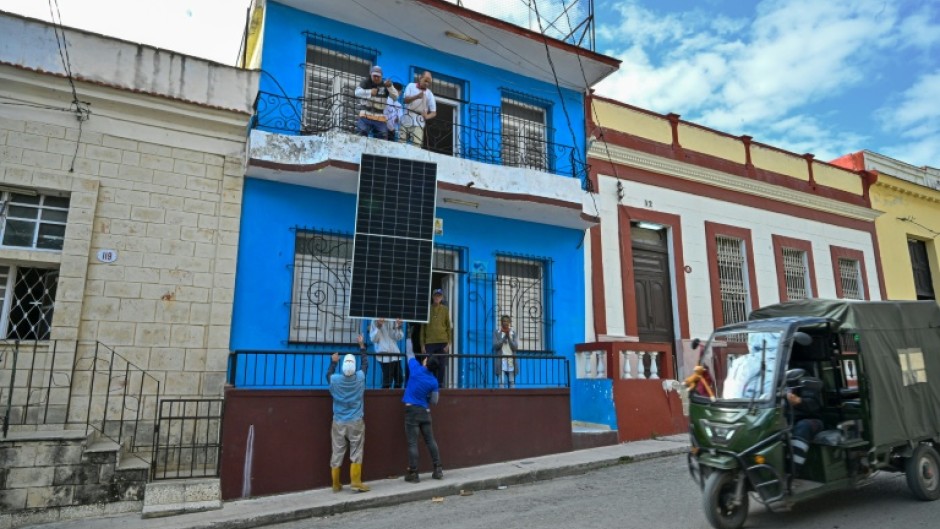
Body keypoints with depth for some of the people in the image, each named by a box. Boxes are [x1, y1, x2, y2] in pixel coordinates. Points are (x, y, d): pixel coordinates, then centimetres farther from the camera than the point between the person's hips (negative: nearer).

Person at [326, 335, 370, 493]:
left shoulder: (335, 379, -8)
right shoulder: (360, 377, -8)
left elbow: (328, 374, 17)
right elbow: (365, 364, 12)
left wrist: (333, 362, 28)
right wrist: (362, 346, 22)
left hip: (339, 422, 1)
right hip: (356, 422, -1)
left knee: (337, 454, 8)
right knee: (356, 452, 4)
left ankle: (336, 485, 16)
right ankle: (356, 482, 2)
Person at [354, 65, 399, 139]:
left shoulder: (385, 85, 10)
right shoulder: (366, 82, 6)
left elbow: (396, 96, 1)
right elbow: (357, 92, -8)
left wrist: (390, 86, -18)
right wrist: (369, 92, -23)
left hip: (380, 117, 2)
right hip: (366, 115, -2)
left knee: (383, 137, 0)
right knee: (362, 133, -12)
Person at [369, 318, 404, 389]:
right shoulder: (375, 321, -2)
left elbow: (397, 337, 9)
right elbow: (373, 339, -8)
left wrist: (399, 327, -8)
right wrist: (378, 327, -21)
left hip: (396, 354, 6)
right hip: (384, 356, -5)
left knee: (399, 380, 10)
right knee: (387, 381, -6)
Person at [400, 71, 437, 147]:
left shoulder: (429, 94, 2)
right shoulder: (411, 86, 6)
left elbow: (433, 112, 1)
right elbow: (406, 100, -7)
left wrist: (427, 116, -21)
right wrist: (416, 97, -25)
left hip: (418, 121, -1)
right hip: (407, 117, 1)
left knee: (416, 145, -12)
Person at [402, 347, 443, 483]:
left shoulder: (416, 369, -9)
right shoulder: (434, 381, 0)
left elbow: (410, 355, 9)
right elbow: (434, 401, 5)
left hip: (412, 410, -3)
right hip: (425, 411, 3)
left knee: (412, 443, -1)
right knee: (430, 441, 12)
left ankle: (413, 474, 2)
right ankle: (438, 470, 15)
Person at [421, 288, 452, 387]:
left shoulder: (445, 309, 7)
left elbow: (449, 327, 6)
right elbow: (423, 328, 7)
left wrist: (448, 343, -2)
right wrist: (422, 344, 1)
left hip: (443, 343, 0)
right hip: (430, 343, 0)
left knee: (442, 367, 1)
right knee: (430, 365, -2)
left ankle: (440, 386, 9)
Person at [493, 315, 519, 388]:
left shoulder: (513, 332, 7)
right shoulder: (497, 332, 1)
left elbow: (515, 347, 0)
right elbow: (495, 346, -9)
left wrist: (508, 337, -10)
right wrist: (504, 336, -11)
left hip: (511, 362, 3)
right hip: (501, 362, -3)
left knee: (512, 382, 5)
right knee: (501, 382, -8)